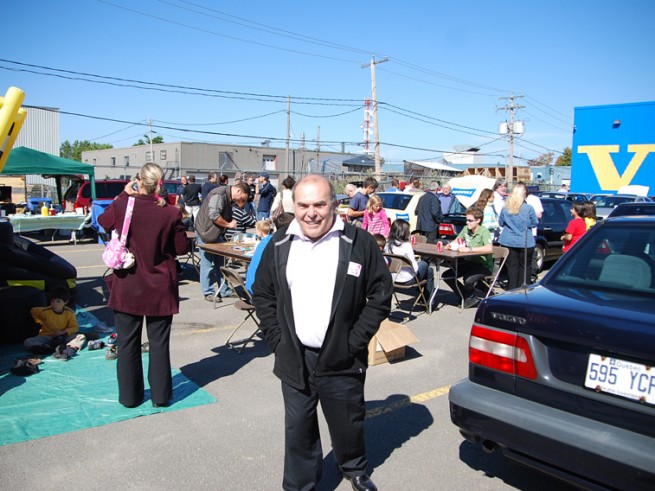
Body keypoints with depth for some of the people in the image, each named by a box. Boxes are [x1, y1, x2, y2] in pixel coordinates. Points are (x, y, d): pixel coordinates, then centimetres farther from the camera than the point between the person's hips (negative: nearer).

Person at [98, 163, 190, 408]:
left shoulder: (121, 207, -11)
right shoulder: (170, 213, -15)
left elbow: (103, 222, 12)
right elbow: (182, 248, -5)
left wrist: (124, 194, 13)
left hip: (127, 288, 1)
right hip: (160, 289, -1)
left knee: (128, 343, 14)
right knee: (159, 343, 12)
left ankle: (129, 396, 25)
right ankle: (160, 395, 21)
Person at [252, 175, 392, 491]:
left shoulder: (359, 243, -7)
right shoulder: (279, 245, 2)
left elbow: (381, 295, -4)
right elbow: (262, 295, 10)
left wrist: (355, 341, -9)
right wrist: (278, 341, 1)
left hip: (341, 361, -1)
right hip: (294, 360, 2)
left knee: (348, 424, 17)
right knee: (298, 430, 12)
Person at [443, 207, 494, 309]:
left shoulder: (484, 231, -18)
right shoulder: (466, 229, 3)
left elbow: (490, 249, -36)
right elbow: (457, 240, 20)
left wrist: (470, 249, -37)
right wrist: (450, 245, -4)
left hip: (484, 265, -8)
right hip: (469, 262, 8)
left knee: (468, 279, -34)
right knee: (447, 276, -4)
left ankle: (473, 297, 3)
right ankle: (467, 297, 11)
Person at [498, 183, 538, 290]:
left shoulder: (505, 208, -3)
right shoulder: (529, 208, -11)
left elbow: (500, 222, 9)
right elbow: (534, 223, 1)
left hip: (509, 242, 2)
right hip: (525, 242, -2)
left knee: (512, 266, 8)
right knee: (524, 267, 8)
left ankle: (512, 290, 11)